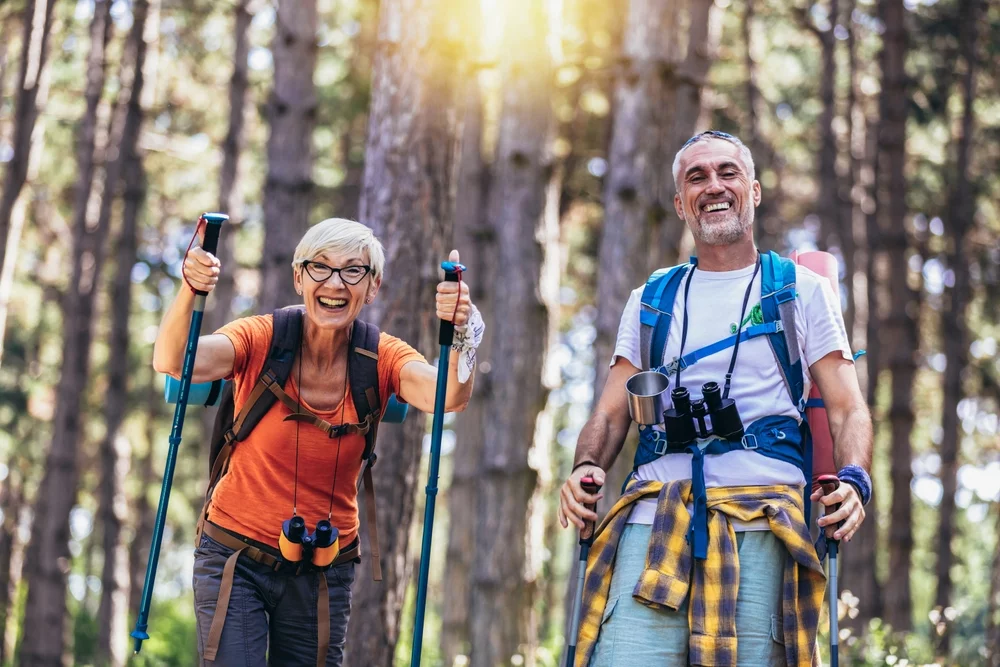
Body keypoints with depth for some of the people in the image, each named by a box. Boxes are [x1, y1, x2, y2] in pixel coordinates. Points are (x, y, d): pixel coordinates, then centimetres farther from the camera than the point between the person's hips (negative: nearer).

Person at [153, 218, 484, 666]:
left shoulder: (382, 359, -6)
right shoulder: (261, 339, -12)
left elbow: (449, 397, -26)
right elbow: (170, 362, -28)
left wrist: (460, 335, -46)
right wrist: (190, 291, -47)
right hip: (237, 556, -2)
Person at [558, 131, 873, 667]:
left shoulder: (800, 290, 16)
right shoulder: (651, 300, 23)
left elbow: (848, 408, 10)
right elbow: (611, 412, 21)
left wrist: (854, 480, -11)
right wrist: (585, 468, -1)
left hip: (760, 518, -1)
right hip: (654, 517, 2)